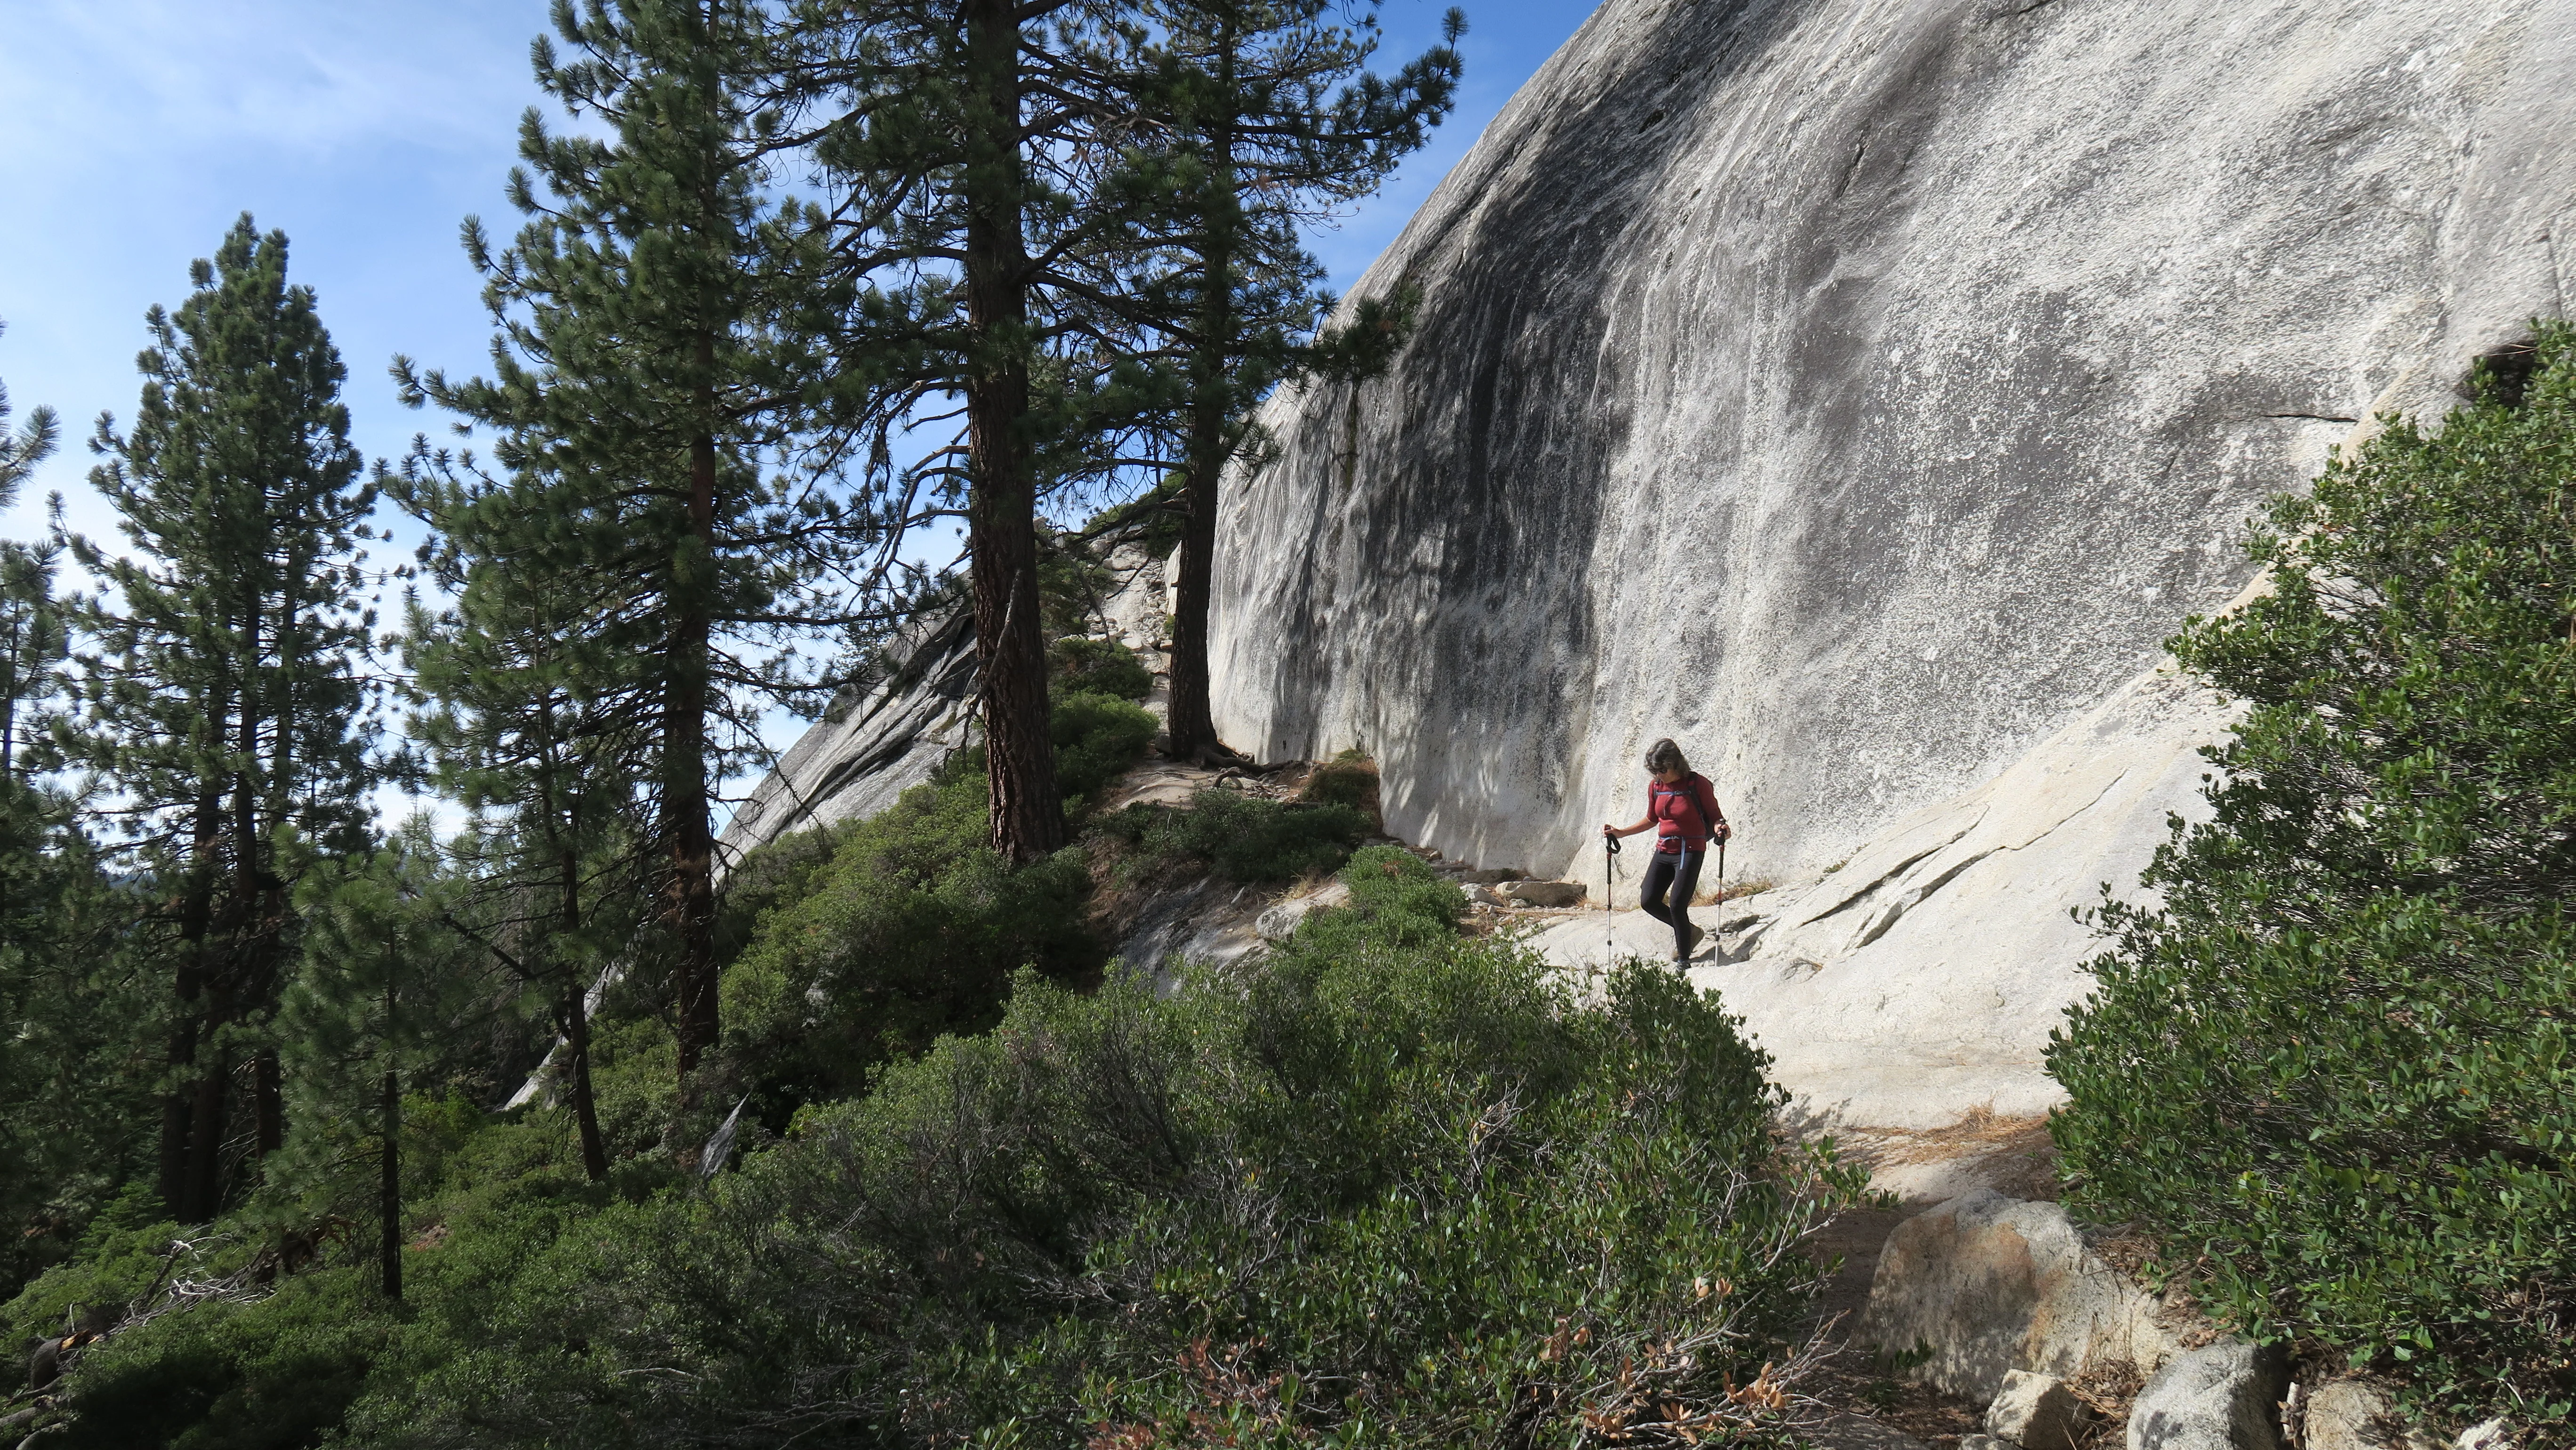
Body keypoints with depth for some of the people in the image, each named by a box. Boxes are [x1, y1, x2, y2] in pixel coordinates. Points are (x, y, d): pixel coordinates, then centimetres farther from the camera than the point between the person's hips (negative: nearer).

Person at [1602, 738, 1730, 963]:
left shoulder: (1698, 784, -12)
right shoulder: (1655, 786, 4)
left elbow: (1714, 816, -5)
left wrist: (1720, 828, -28)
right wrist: (1620, 833, 14)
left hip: (1690, 851, -6)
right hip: (1663, 851, 7)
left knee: (1677, 905, -13)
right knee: (1649, 901, 2)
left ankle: (1683, 960, 3)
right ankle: (1689, 932, 26)